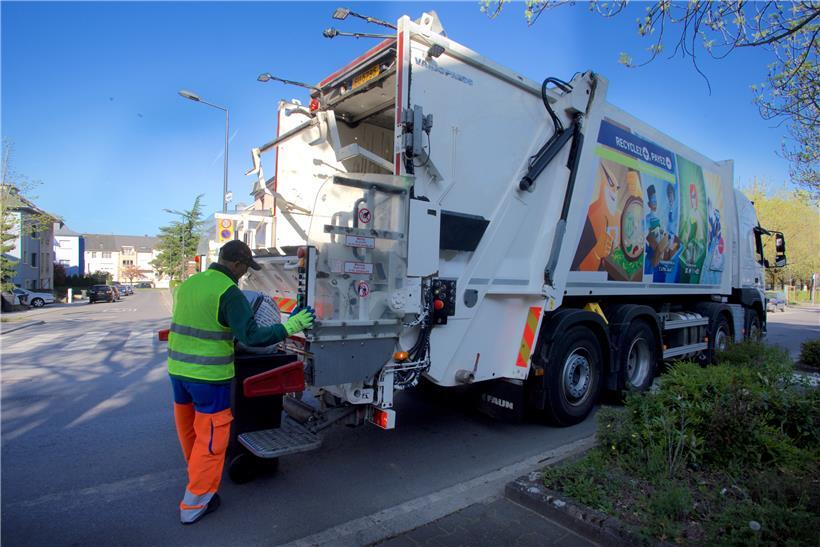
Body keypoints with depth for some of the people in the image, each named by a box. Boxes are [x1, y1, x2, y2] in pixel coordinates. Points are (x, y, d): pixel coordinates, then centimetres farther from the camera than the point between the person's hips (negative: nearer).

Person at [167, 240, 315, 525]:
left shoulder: (188, 283, 8)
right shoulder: (229, 292, -17)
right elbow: (251, 335, -22)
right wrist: (289, 326, -14)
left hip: (177, 369, 8)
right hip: (209, 376, -8)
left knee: (188, 427, 25)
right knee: (210, 435, 6)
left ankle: (197, 472, 49)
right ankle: (194, 503, 15)